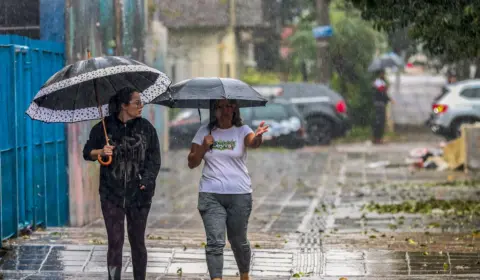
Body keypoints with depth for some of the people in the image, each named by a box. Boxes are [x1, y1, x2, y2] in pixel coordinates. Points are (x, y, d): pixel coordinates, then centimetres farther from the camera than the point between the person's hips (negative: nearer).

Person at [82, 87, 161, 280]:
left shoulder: (146, 128, 1)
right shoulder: (104, 128, -1)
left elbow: (154, 160, 1)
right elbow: (87, 153, 8)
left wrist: (146, 181, -12)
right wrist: (101, 152, -13)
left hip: (138, 194, 1)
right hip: (112, 194, -1)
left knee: (137, 241, 10)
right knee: (115, 242, -4)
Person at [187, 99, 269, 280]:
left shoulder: (242, 130, 0)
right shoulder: (204, 132, 5)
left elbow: (253, 143, -24)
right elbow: (192, 163, 7)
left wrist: (258, 136, -48)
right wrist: (204, 147, -11)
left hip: (239, 194, -1)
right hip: (210, 195, 1)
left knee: (238, 240, 12)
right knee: (215, 242, -9)